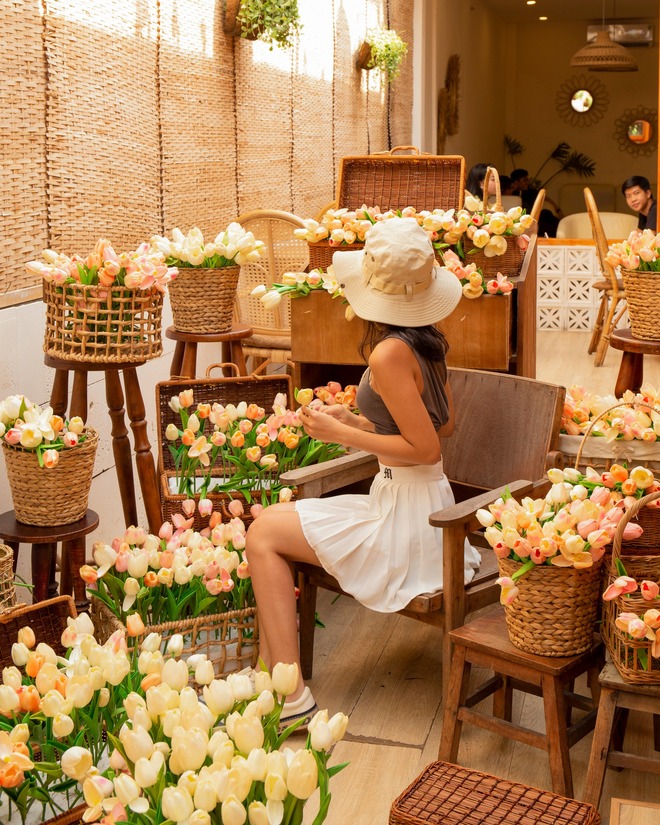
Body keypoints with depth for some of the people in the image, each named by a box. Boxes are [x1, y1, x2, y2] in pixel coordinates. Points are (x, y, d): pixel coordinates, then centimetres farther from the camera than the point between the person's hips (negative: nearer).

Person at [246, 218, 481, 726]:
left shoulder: (390, 352, -21)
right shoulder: (428, 340, 6)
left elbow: (426, 448, -21)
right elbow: (444, 424, 15)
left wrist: (340, 433, -15)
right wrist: (357, 419, 11)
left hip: (404, 514, -9)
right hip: (423, 507, 9)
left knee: (263, 534, -5)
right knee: (273, 522, 12)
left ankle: (291, 697, -4)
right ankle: (271, 670, 14)